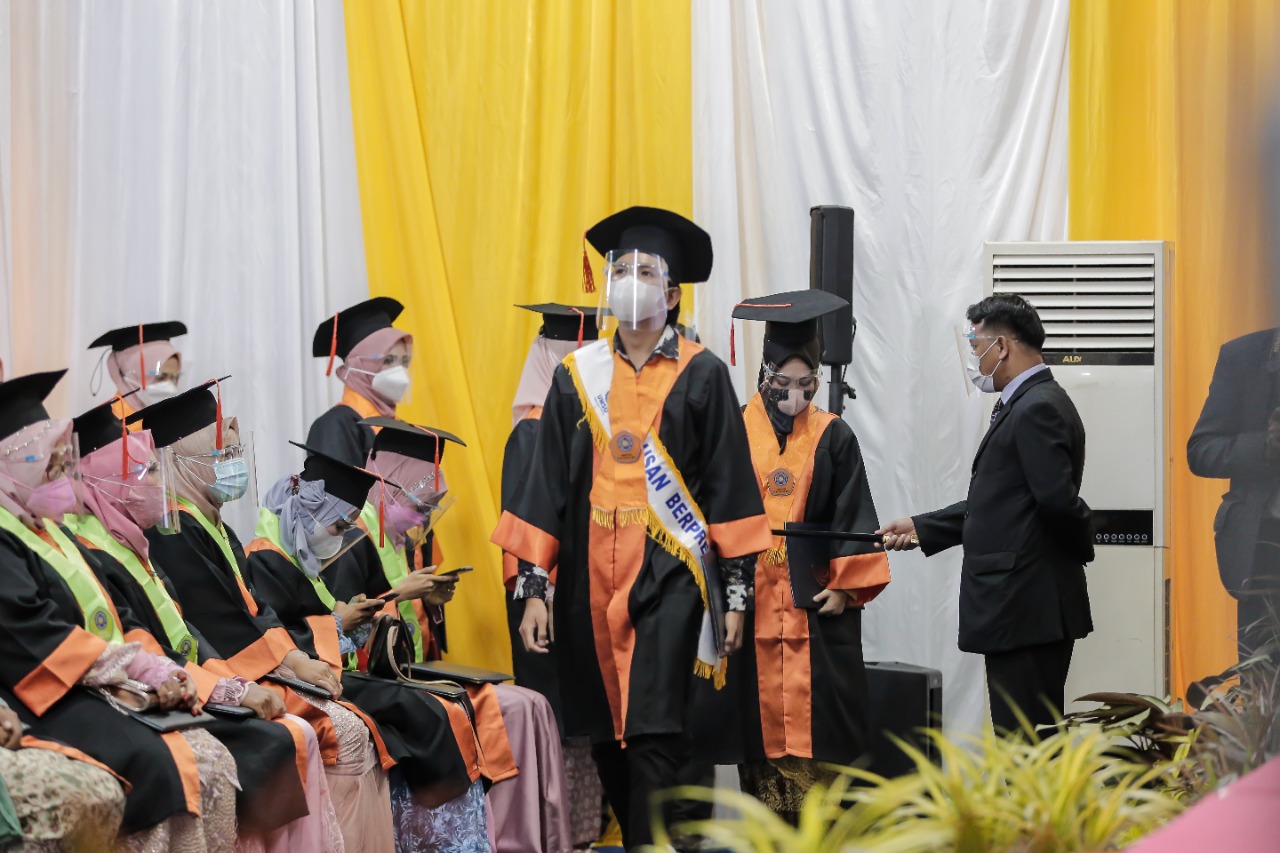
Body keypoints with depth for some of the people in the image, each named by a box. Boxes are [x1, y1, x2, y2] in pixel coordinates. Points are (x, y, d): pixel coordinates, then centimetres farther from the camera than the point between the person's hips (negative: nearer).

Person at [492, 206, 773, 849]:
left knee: (654, 736, -11)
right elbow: (546, 486, 8)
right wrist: (533, 587, 2)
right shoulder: (577, 376, 8)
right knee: (607, 738, 7)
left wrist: (737, 590, -3)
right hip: (592, 581, 3)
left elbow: (730, 487, 2)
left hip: (669, 580, -3)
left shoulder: (702, 376, 2)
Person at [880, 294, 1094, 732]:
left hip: (1026, 610, -11)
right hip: (1026, 612, 11)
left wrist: (1081, 545, -5)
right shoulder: (1029, 404, 18)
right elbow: (998, 502, 21)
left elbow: (1058, 499, -23)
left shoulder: (1038, 409, -15)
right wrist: (922, 528, 18)